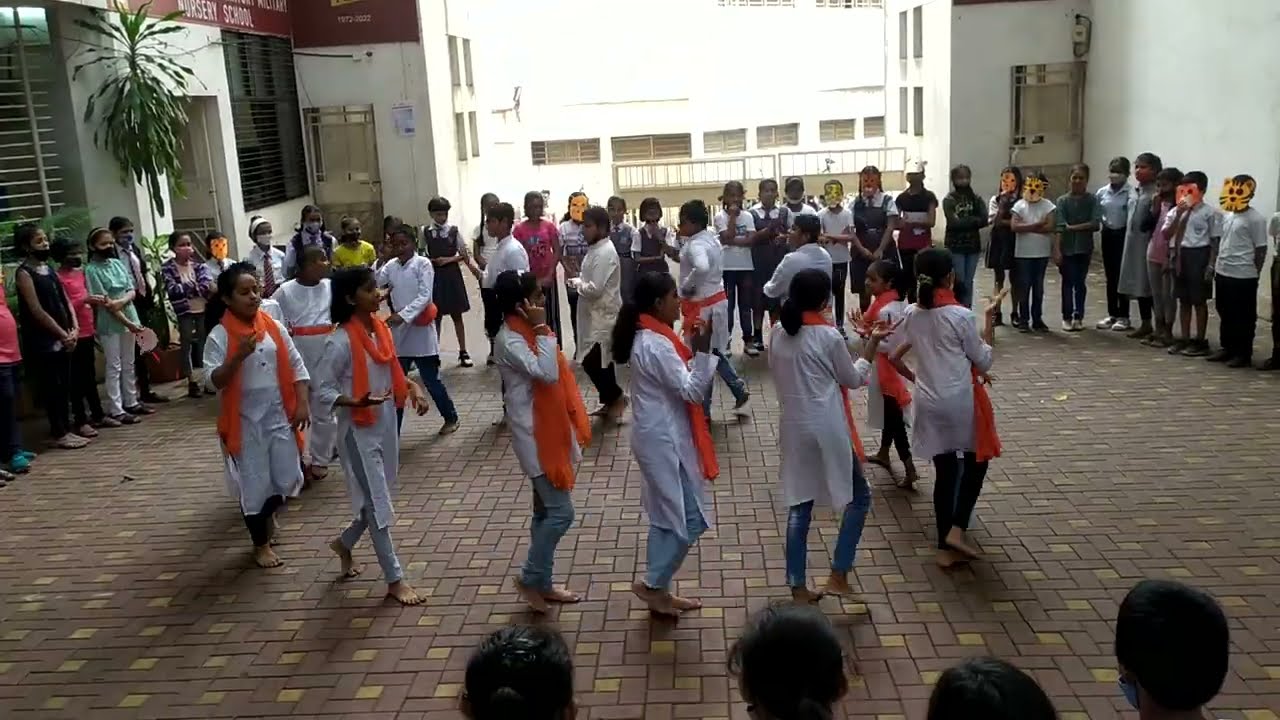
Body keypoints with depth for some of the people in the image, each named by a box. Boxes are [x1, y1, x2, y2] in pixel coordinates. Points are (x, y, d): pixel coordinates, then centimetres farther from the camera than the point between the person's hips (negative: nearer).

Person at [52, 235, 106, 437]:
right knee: (77, 379, -3)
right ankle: (80, 421, 2)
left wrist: (95, 301, 8)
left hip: (88, 331, 8)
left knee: (91, 376, 15)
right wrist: (85, 300, -26)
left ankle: (97, 414, 24)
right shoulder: (58, 277, -12)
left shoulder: (80, 272, 13)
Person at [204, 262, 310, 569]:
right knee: (253, 483, 5)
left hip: (279, 414, 3)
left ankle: (268, 513, 43)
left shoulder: (274, 327, 1)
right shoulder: (219, 336, -10)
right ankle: (261, 544, 24)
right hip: (245, 420, -3)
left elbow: (296, 366, 5)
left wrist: (303, 404, -3)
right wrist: (239, 356, -30)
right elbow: (213, 381, -17)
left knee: (286, 476, 9)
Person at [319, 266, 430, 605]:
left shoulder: (380, 327, 2)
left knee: (379, 499, 18)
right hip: (358, 431, -8)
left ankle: (344, 543, 44)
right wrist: (357, 402, -33)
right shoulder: (340, 341, -20)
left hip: (387, 423, 8)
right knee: (376, 502, 0)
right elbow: (322, 391, -17)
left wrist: (413, 387, -1)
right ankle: (395, 579, 11)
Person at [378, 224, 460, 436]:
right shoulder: (390, 266, 5)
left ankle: (451, 418, 24)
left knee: (431, 380, 5)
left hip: (420, 330, -4)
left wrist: (403, 315, -27)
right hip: (399, 331, 4)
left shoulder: (423, 264, -9)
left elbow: (425, 297, -17)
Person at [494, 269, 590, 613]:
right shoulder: (509, 340, -19)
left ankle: (541, 582, 26)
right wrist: (542, 330, -24)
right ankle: (530, 578, 11)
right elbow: (546, 373, -31)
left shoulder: (529, 332, 9)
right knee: (561, 512, -6)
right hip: (535, 437, -9)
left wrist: (574, 424, 16)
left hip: (550, 432, 9)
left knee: (546, 511, 15)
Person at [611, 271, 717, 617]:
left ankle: (657, 589, 26)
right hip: (665, 441, -10)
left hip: (659, 437, 10)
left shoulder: (647, 337, 8)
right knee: (690, 518, -1)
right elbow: (692, 391, -22)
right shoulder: (656, 344, -23)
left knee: (667, 517, 17)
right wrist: (704, 348, -31)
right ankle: (653, 584, 10)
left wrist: (690, 346, 4)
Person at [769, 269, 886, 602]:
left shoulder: (778, 333, 1)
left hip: (793, 428, 5)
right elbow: (853, 380, -1)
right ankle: (838, 576, 10)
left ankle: (798, 587, 16)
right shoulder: (829, 336, -13)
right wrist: (872, 344, 10)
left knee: (799, 505, 13)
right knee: (858, 497, 13)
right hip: (827, 429, -5)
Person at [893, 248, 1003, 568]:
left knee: (944, 472, 13)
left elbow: (895, 355, 6)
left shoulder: (912, 315, -1)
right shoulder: (961, 316, -16)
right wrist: (989, 319, -4)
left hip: (928, 403, 5)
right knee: (977, 460, 17)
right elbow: (984, 362, -7)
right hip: (961, 401, -5)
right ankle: (956, 530, 4)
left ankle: (945, 546, 18)